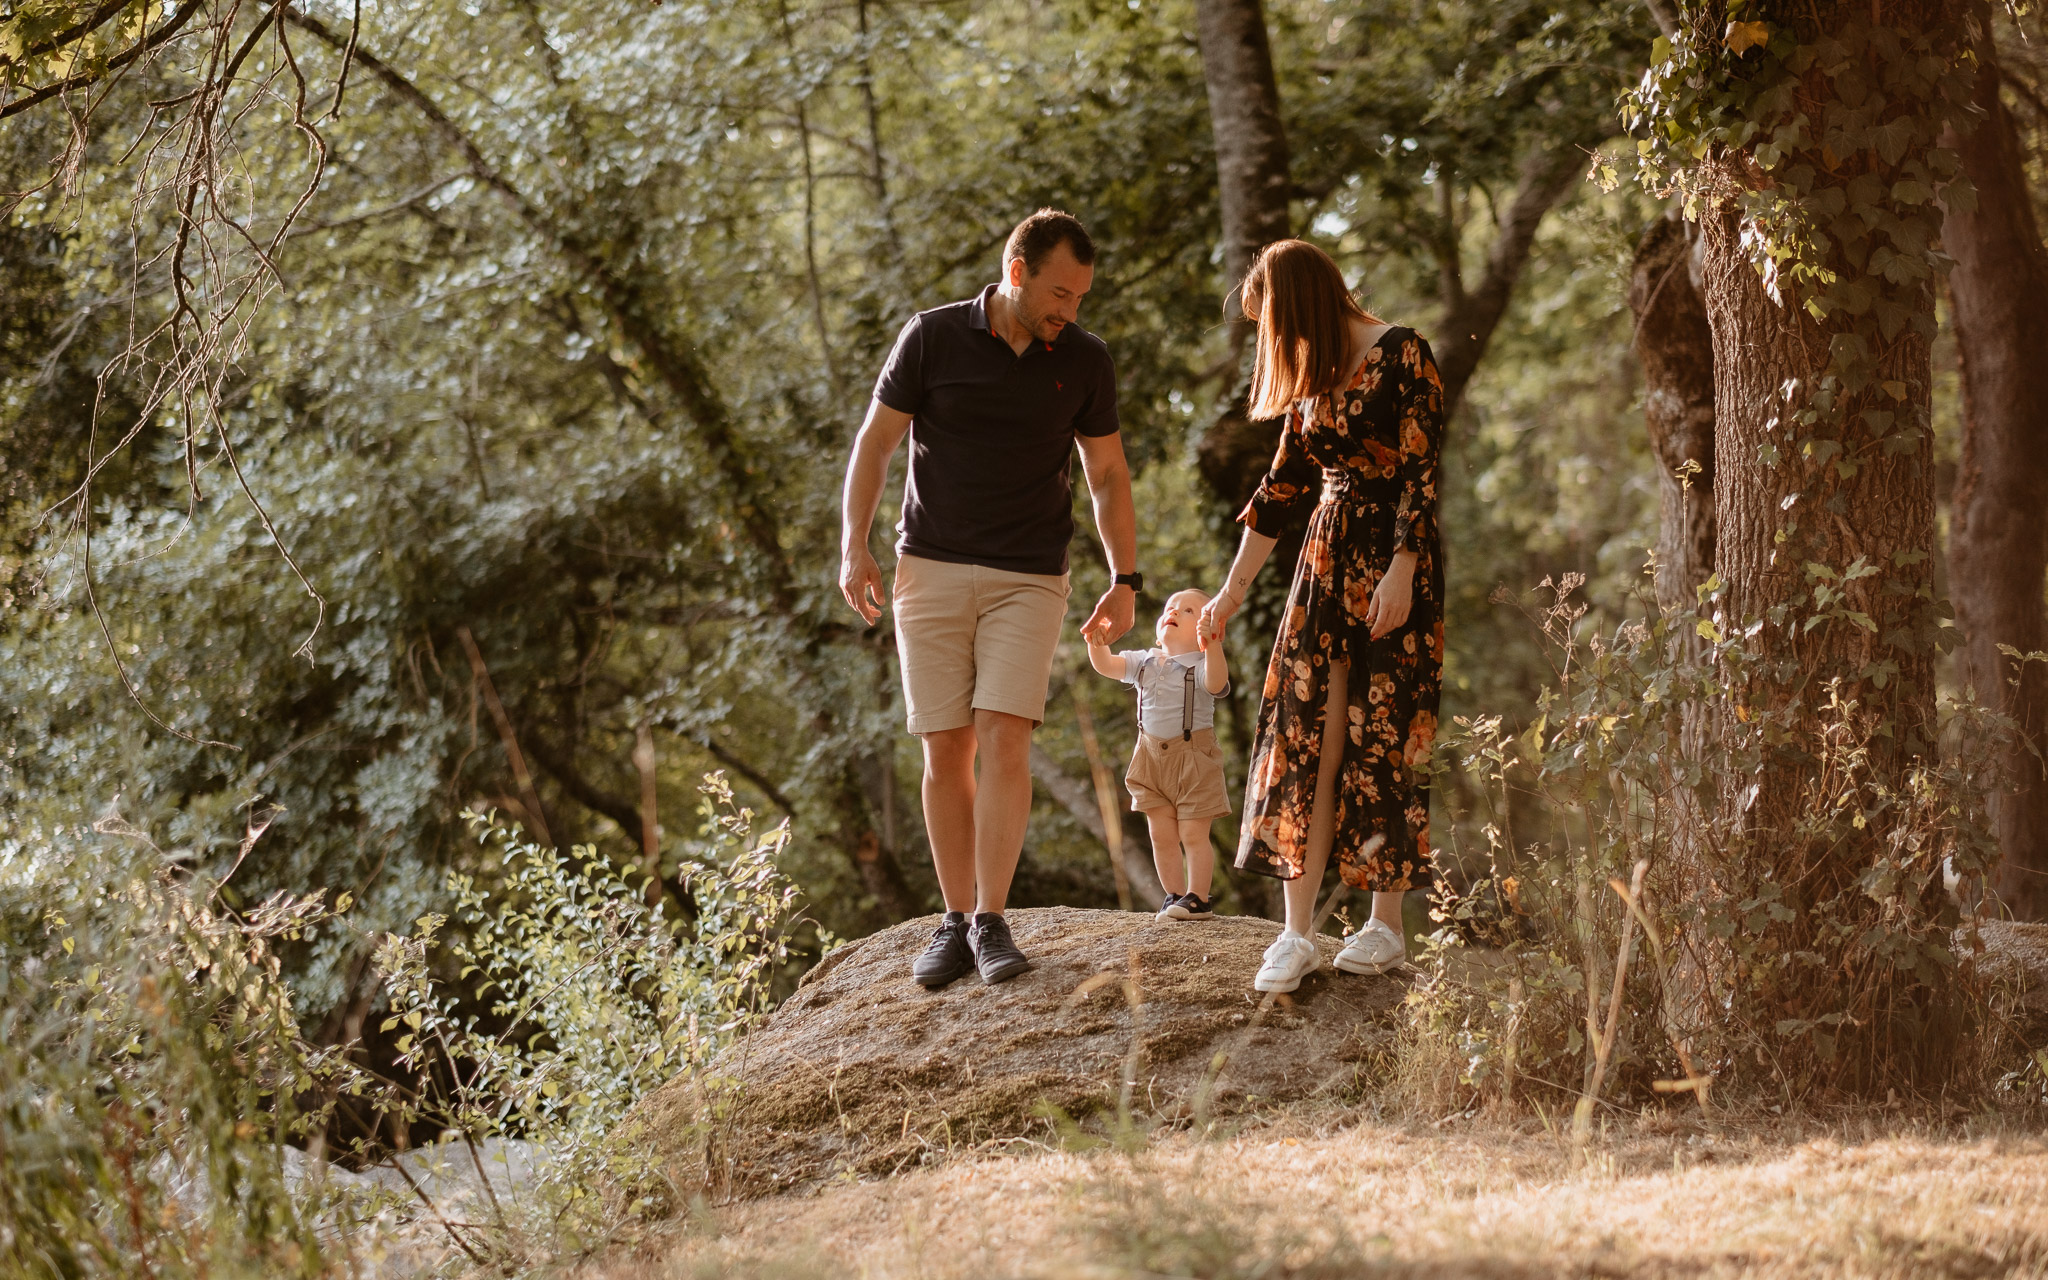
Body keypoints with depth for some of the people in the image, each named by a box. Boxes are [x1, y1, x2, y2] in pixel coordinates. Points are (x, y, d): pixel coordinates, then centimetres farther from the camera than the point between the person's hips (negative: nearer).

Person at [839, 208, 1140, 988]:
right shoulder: (932, 338, -4)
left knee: (1005, 740, -13)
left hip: (1029, 580, 0)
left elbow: (1107, 475, 11)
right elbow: (875, 442, 1)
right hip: (932, 572, 0)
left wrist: (1124, 581, 6)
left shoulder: (1085, 362, 2)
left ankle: (992, 923, -10)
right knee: (946, 750, -1)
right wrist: (853, 548, -8)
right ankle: (955, 923, 7)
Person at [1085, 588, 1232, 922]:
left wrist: (1212, 645, -47)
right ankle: (1174, 895, 16)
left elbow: (1216, 683, -30)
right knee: (1162, 835, 7)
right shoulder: (1144, 663, 9)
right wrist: (1096, 639, -21)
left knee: (1193, 833, -5)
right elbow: (1106, 665, 0)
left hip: (1194, 759, -5)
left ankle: (1198, 897, 3)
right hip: (1152, 756, 5)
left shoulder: (1201, 664, -8)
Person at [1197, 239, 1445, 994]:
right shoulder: (1315, 380, 15)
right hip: (1329, 559, 7)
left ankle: (1387, 924, 7)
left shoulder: (1401, 356, -9)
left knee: (1386, 738, -3)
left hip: (1395, 560, -7)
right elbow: (1281, 488, 20)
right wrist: (1232, 591, 21)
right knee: (1306, 734, -3)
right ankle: (1297, 932, -6)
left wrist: (1402, 570, -21)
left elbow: (1422, 470, -14)